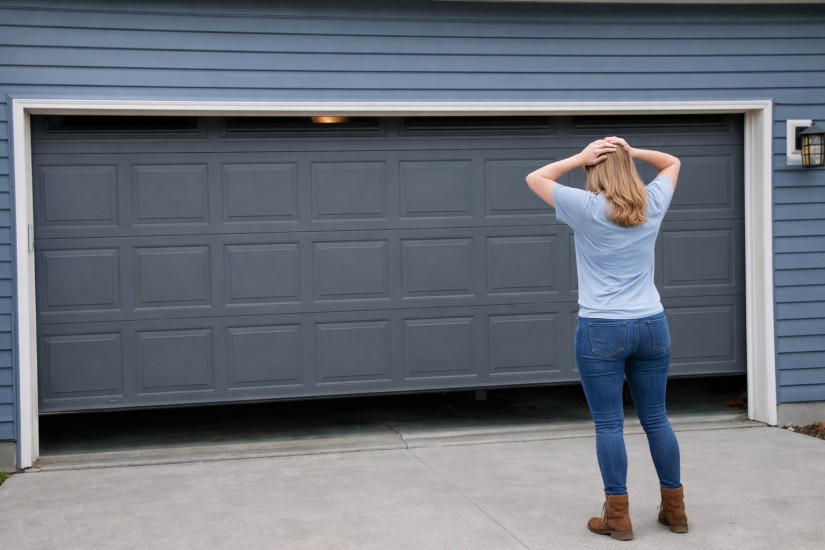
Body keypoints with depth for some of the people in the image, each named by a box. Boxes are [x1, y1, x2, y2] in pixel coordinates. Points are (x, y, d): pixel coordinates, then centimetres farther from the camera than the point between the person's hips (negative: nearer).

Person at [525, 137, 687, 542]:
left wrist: (580, 157, 3)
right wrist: (631, 152, 9)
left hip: (602, 330, -4)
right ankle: (674, 509, 22)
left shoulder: (586, 207, -8)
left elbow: (535, 178, 5)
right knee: (656, 419, 13)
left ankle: (618, 516, 6)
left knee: (609, 424, 1)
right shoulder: (653, 204, 3)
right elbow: (672, 163, 23)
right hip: (651, 326, 4)